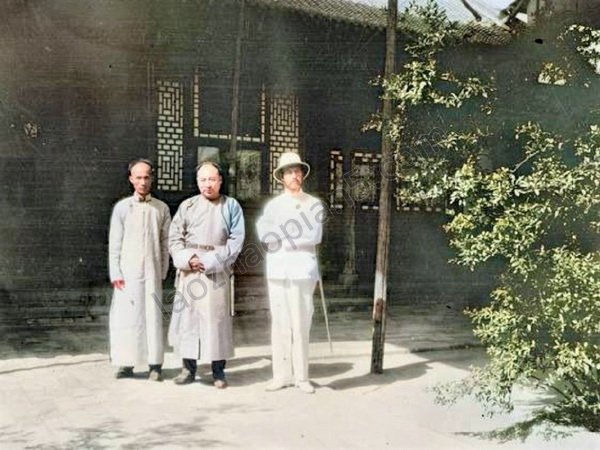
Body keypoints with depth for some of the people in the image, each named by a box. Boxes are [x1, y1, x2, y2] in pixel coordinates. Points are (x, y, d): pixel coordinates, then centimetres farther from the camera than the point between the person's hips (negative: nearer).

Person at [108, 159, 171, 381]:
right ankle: (126, 364, 9)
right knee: (126, 317, 0)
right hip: (127, 272, 0)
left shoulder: (161, 208, 7)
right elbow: (114, 243, 2)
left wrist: (163, 272, 2)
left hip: (152, 271, 0)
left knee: (153, 316, 0)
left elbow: (165, 243, 7)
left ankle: (155, 364, 5)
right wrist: (115, 274, -4)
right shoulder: (122, 207, 4)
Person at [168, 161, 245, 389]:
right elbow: (175, 237, 8)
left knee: (217, 317, -2)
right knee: (187, 315, 2)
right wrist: (187, 258, -10)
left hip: (218, 270, -2)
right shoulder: (187, 206, 11)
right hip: (189, 271, 2)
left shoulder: (231, 206, 6)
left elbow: (236, 239, -1)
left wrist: (213, 261, -11)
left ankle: (218, 370, 6)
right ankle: (188, 368, 12)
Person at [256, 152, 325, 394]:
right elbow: (264, 234, -4)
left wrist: (282, 234, -5)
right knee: (280, 323, 4)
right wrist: (298, 235, -6)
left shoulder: (314, 204, 8)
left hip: (303, 271, -1)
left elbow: (314, 236, -6)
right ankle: (282, 375, 11)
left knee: (301, 324, -1)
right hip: (277, 271, 2)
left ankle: (301, 376, 8)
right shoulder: (272, 205, 12)